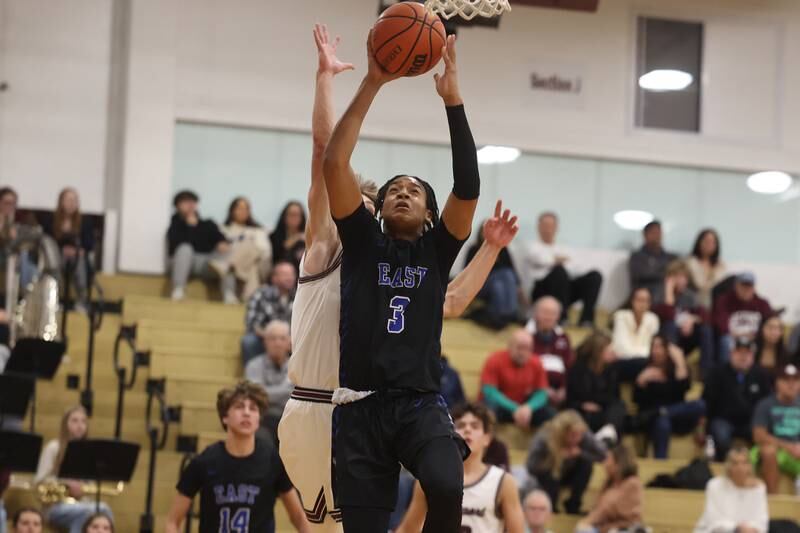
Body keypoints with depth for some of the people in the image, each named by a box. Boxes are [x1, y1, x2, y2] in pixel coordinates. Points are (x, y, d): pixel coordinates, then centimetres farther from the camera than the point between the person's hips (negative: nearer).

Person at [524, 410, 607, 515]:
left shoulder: (584, 436, -28)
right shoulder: (543, 439, -35)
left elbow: (602, 454, -23)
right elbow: (531, 466, -33)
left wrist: (580, 453, -38)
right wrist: (558, 456, -40)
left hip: (567, 473, 3)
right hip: (545, 474, -3)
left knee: (586, 463, -26)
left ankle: (573, 505, -8)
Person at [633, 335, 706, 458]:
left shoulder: (676, 369, 10)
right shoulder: (645, 369, 9)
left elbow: (684, 387, -12)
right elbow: (637, 399, 1)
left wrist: (680, 361, -11)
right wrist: (642, 380, -15)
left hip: (677, 420, 2)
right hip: (652, 420, -2)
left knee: (700, 405, -29)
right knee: (662, 423, -40)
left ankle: (662, 412, -34)